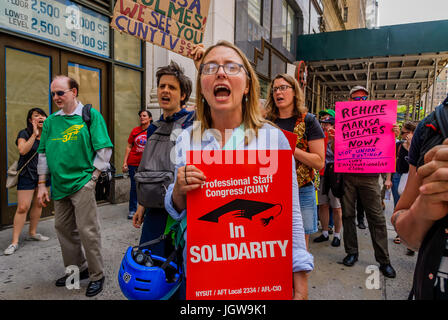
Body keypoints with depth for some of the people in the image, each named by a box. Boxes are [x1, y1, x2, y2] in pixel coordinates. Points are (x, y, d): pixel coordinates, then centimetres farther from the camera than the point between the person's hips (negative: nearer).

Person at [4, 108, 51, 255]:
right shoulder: (24, 134, -4)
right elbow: (23, 150, -21)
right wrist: (34, 134, -20)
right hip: (27, 175, -5)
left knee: (38, 204, 12)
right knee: (22, 207, -8)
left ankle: (32, 233, 29)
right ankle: (14, 242, -1)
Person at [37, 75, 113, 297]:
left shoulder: (90, 115, -4)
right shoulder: (51, 121, 10)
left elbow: (104, 149, -7)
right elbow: (43, 152, 14)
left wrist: (92, 177, -11)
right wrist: (42, 185, 11)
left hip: (82, 183, -6)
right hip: (59, 185, 6)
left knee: (87, 231, -3)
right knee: (63, 229, 14)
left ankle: (97, 275, 13)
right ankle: (76, 269, 32)